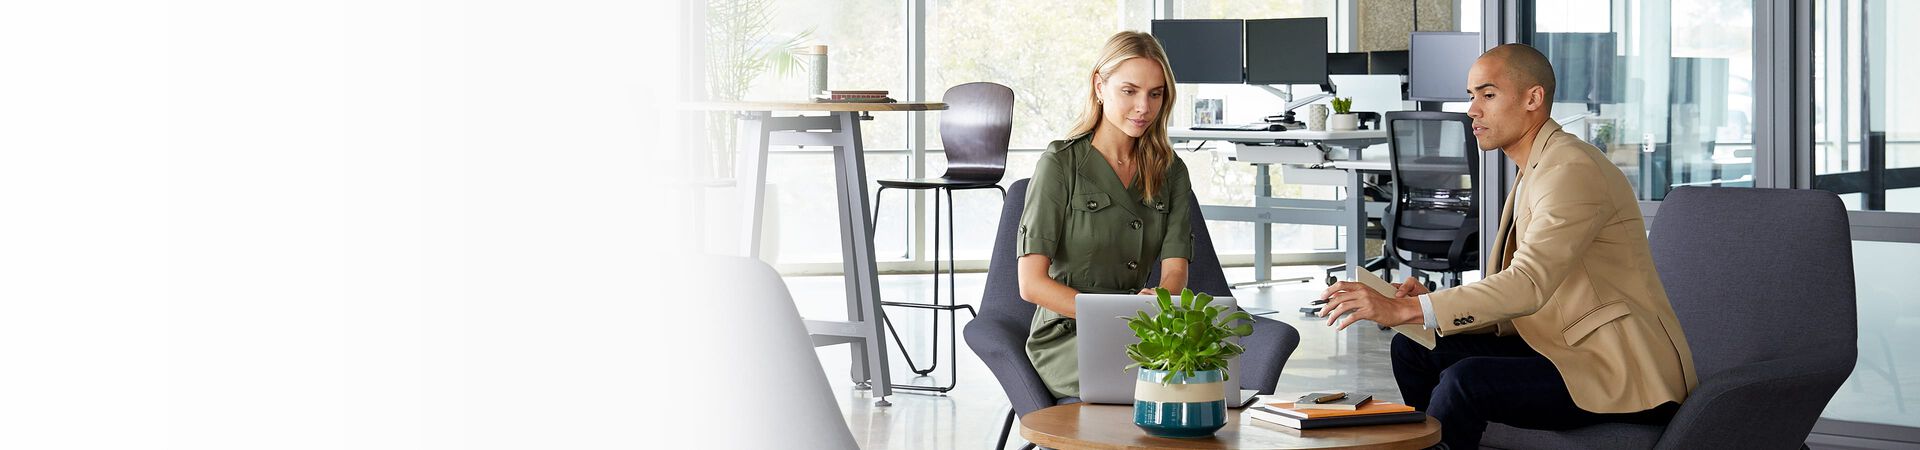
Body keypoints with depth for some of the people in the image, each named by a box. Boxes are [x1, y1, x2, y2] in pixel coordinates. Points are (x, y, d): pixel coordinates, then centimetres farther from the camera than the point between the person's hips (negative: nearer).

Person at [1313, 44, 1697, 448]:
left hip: (1623, 372, -10)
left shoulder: (1573, 170, -16)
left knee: (1465, 381, -27)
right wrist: (1429, 302, -4)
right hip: (1568, 346, 10)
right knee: (1413, 348, 3)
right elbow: (1515, 308, 13)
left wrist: (1405, 309, -31)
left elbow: (1528, 285, -29)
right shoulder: (1535, 171, 15)